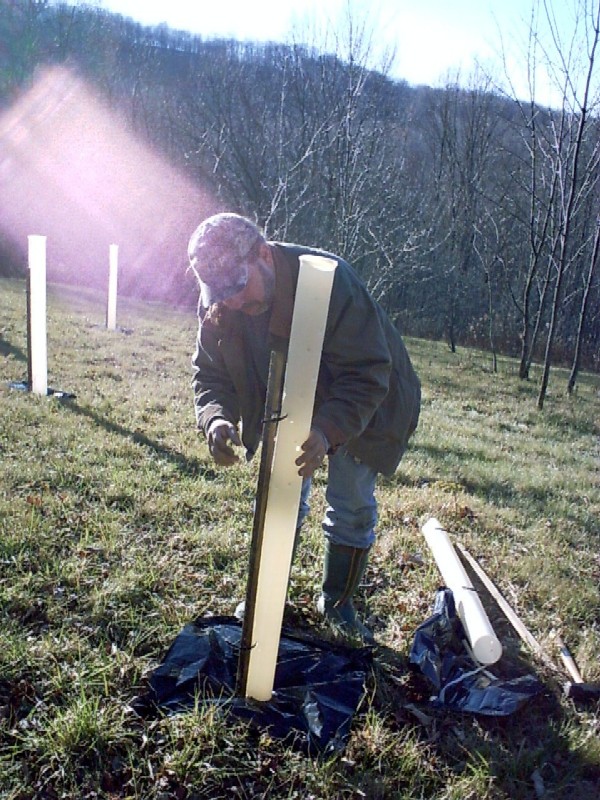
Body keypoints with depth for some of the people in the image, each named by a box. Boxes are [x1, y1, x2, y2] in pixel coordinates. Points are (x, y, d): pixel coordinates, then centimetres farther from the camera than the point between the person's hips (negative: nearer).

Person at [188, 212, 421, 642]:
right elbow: (210, 373, -13)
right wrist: (216, 418, -36)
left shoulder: (331, 280, -38)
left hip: (359, 407, -4)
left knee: (352, 507, 2)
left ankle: (337, 602, 24)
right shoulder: (218, 304, -21)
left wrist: (328, 430, -54)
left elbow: (368, 374, -37)